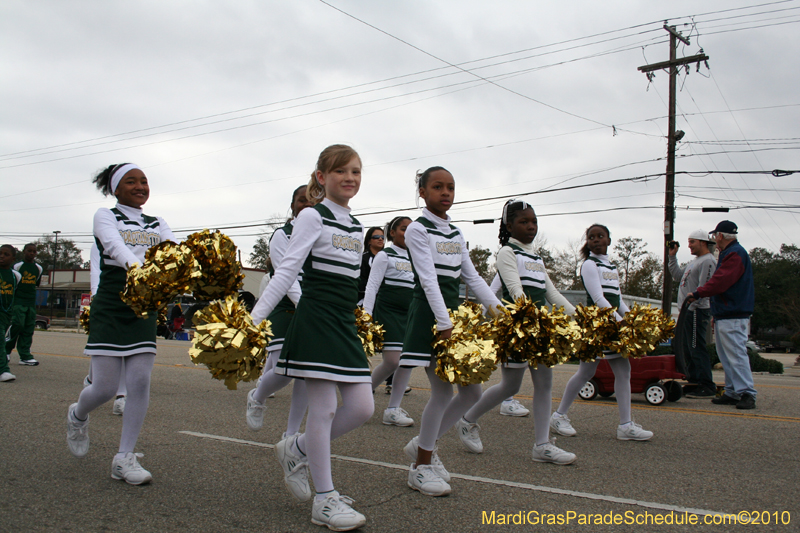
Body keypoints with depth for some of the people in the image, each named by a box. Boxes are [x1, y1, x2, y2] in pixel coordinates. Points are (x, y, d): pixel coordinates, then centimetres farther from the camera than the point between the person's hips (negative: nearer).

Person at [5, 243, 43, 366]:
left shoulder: (38, 268, 12)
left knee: (29, 328, 3)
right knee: (18, 325, -15)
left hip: (31, 302, 5)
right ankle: (6, 350, 3)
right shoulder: (17, 266, -3)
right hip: (18, 301, -5)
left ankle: (25, 356, 5)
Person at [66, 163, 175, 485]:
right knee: (105, 388, -4)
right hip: (110, 309, -3)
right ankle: (78, 415, 32)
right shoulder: (105, 216, 2)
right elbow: (116, 247, -21)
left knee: (140, 383, -5)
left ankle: (124, 458, 5)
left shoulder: (157, 225, 14)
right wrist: (139, 267, -43)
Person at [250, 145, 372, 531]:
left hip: (346, 323, 8)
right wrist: (257, 316, -19)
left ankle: (297, 449, 24)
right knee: (324, 409, -4)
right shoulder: (312, 217, -4)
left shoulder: (356, 227, 17)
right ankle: (325, 499, 8)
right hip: (316, 320, -7)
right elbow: (287, 270, -11)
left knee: (362, 407, 3)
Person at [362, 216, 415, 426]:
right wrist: (367, 314, -16)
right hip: (388, 312, -6)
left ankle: (393, 409, 5)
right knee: (393, 360, -13)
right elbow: (372, 286, -7)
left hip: (409, 314, 6)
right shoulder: (385, 255, -1)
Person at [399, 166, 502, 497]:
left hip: (454, 313, 8)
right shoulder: (418, 230, -7)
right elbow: (428, 279, -16)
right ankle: (421, 467, 9)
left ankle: (423, 445, 22)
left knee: (472, 391, 6)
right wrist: (444, 324, -24)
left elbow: (471, 277, 13)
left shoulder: (456, 233, 15)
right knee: (443, 391, -8)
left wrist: (497, 306, -1)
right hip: (428, 316, -8)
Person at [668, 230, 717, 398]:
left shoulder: (708, 261, -11)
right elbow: (677, 275, 26)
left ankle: (707, 386, -9)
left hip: (697, 311, -11)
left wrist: (690, 302, -21)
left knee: (697, 349, -11)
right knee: (687, 349, 13)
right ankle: (694, 382, 20)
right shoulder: (695, 262, 22)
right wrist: (672, 256, 21)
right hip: (688, 310, 11)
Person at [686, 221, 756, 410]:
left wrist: (698, 293, -14)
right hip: (724, 315, 11)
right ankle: (732, 393, 16)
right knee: (726, 357, 12)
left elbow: (721, 281, -22)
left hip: (733, 317, -11)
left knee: (736, 355, -10)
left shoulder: (735, 254, -12)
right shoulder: (729, 253, 21)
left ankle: (747, 393, -9)